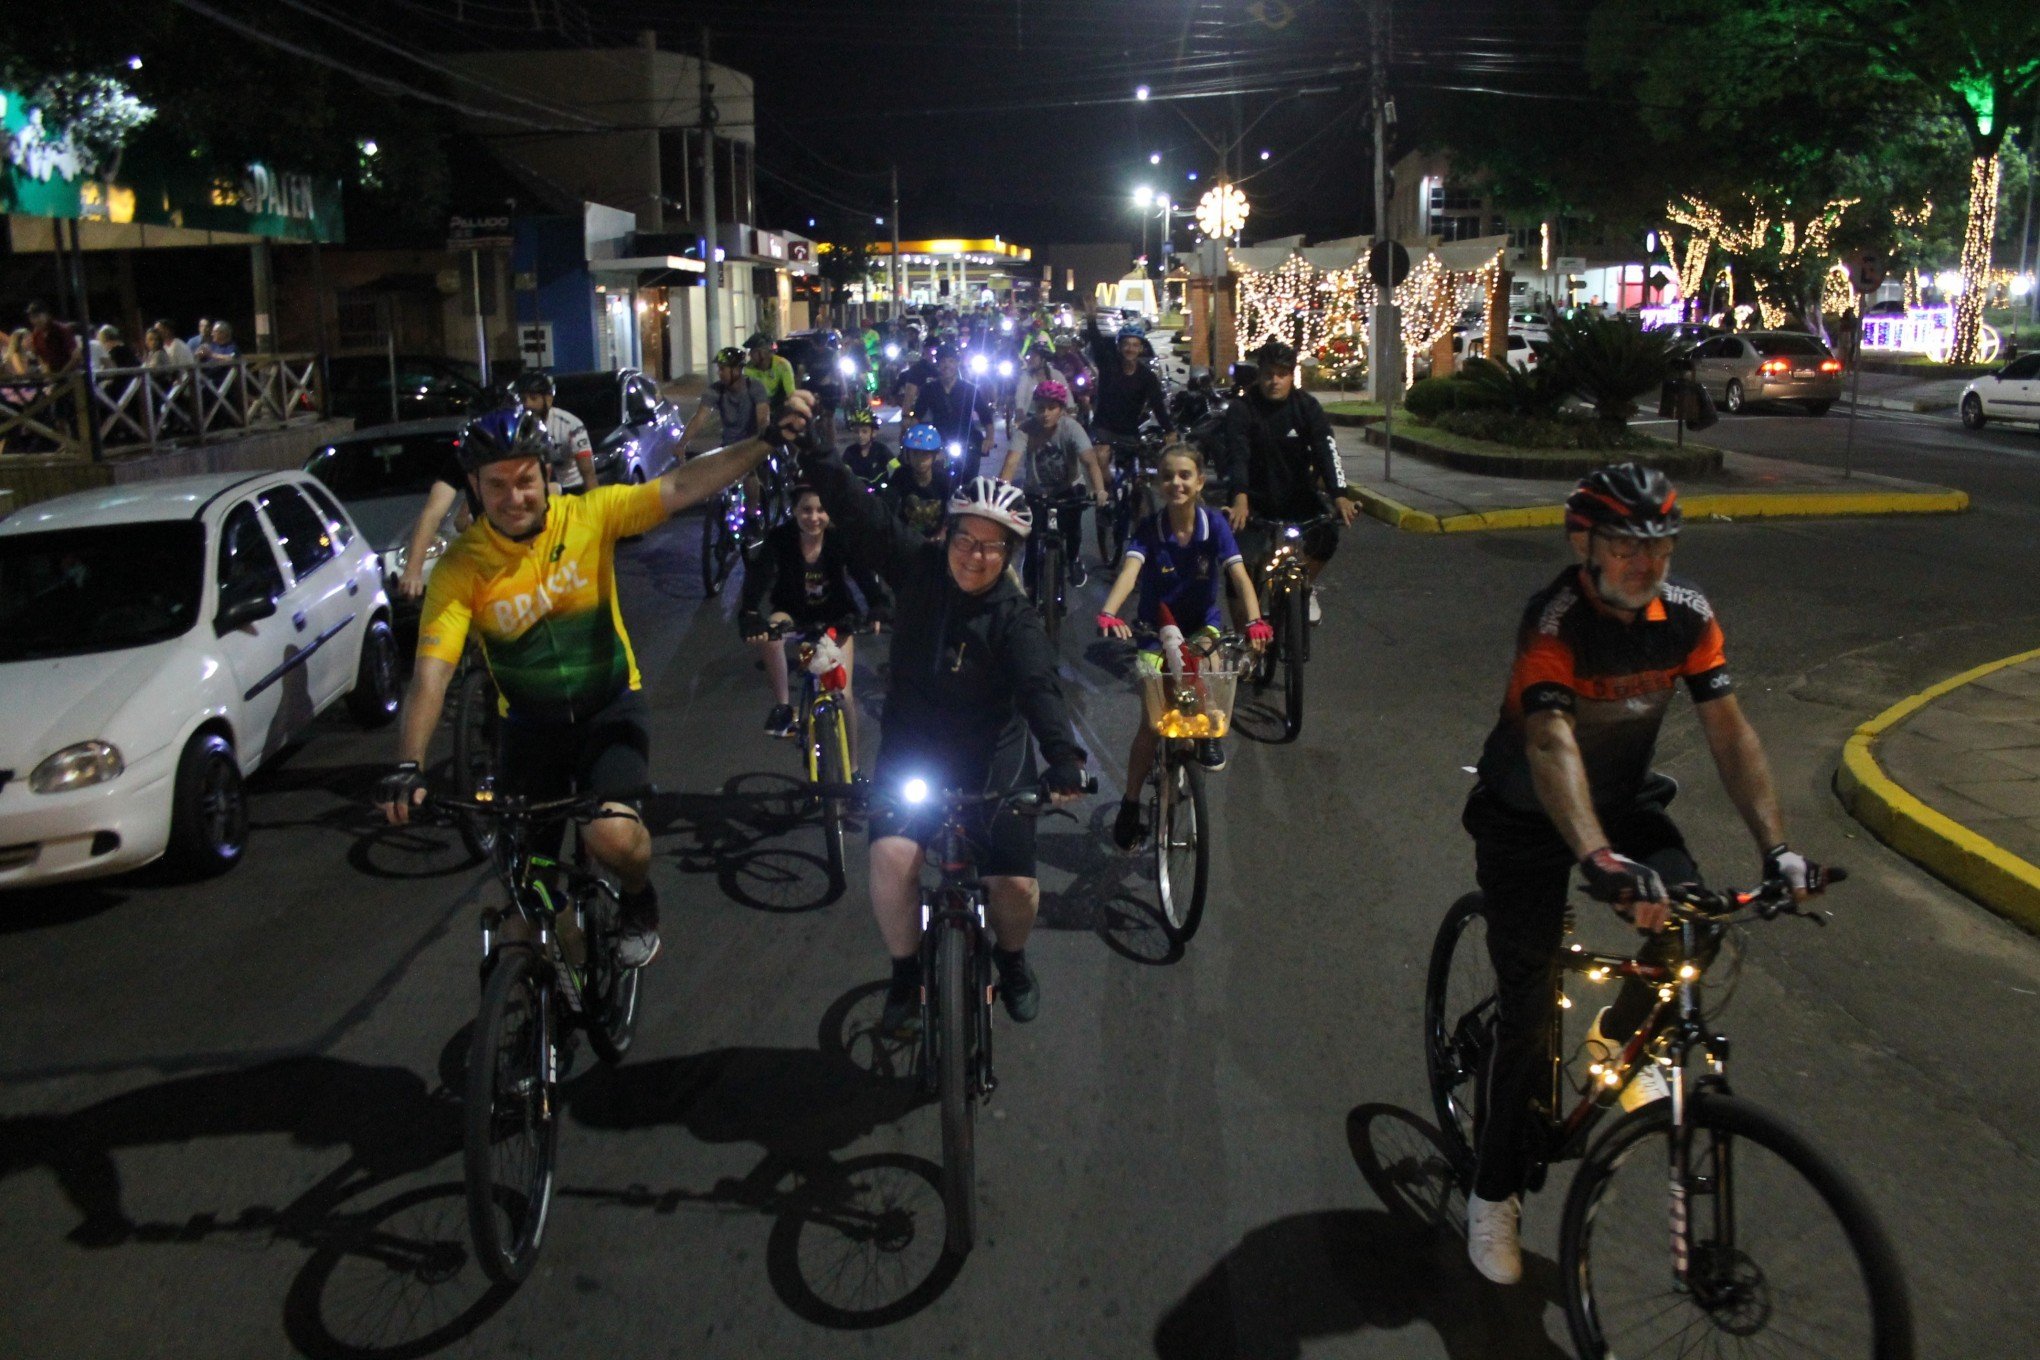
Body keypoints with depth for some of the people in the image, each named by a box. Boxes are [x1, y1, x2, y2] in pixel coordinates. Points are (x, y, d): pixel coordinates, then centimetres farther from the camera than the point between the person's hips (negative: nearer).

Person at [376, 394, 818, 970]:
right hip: (530, 725, 2)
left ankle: (639, 902, 10)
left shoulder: (588, 516, -16)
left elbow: (681, 487, -26)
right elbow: (430, 674, -26)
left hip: (609, 708, -1)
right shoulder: (461, 568, -18)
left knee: (612, 834, -27)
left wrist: (767, 441, -38)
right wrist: (407, 767, -41)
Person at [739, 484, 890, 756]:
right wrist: (750, 615, -54)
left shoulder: (841, 539, -22)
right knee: (767, 631, -35)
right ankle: (782, 707, -17)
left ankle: (852, 770, 6)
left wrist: (879, 608, -53)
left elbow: (865, 575, -32)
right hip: (793, 612, 0)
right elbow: (759, 574, -36)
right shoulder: (780, 538, -23)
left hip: (835, 616, 0)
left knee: (843, 692, -10)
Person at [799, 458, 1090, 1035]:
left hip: (991, 755, -1)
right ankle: (906, 972, 6)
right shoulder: (917, 567, -10)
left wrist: (1063, 754, -49)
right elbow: (854, 512, -14)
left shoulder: (1014, 616, -17)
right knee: (892, 856, -21)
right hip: (912, 748, 1)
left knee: (1014, 884, -7)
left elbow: (1039, 686, -32)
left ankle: (1011, 957, 30)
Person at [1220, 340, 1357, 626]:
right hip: (1257, 497, -2)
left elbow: (1325, 450, -19)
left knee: (1327, 533, -24)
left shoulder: (1307, 406, -7)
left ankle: (1307, 587, 6)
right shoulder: (1242, 409, -12)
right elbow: (1237, 455, -26)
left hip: (1298, 493, 2)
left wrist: (1339, 495, -36)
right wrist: (1240, 499, -44)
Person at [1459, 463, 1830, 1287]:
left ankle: (1620, 1038, 12)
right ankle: (1494, 1192, 12)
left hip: (1622, 801, 5)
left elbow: (1729, 732, -11)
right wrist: (1600, 861, -58)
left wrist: (1775, 846, -23)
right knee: (1529, 1017, -7)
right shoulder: (1554, 623, -29)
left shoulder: (1687, 616, -11)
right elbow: (1552, 746, -43)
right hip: (1527, 818, -5)